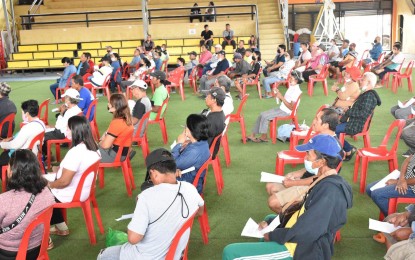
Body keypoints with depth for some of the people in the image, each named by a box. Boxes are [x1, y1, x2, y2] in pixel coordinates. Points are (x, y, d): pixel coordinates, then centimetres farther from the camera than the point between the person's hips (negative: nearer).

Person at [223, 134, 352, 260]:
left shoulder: (329, 189, -26)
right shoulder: (326, 182, 6)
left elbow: (304, 232, -28)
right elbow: (302, 213, 14)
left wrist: (272, 235, -13)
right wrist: (269, 222, 5)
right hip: (304, 242, 11)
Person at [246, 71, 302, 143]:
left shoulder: (296, 91, -18)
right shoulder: (291, 87, 11)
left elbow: (291, 107, -22)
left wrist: (281, 97, -21)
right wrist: (279, 95, -2)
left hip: (286, 112, -10)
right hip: (281, 108, 10)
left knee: (265, 116, -18)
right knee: (261, 115, 1)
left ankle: (263, 137, -3)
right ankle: (252, 135, 3)